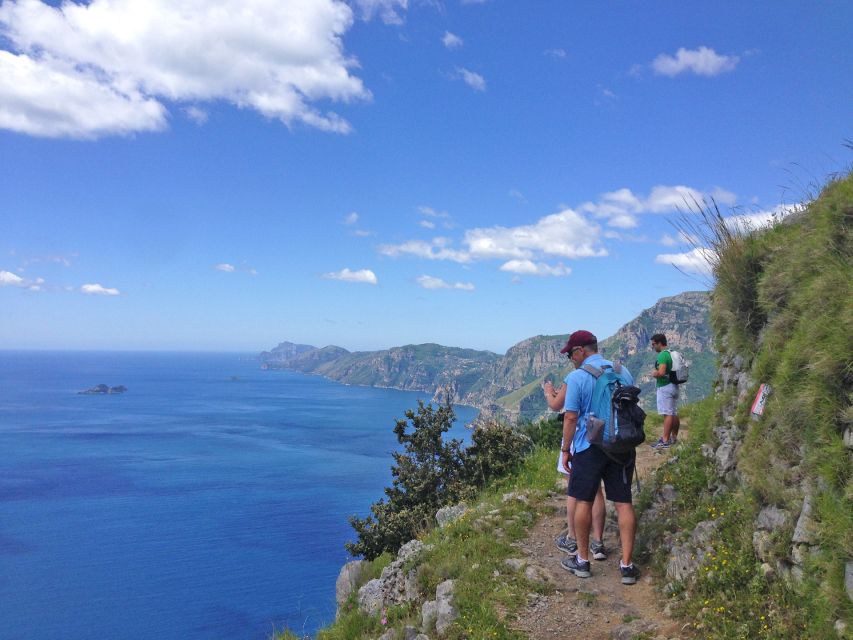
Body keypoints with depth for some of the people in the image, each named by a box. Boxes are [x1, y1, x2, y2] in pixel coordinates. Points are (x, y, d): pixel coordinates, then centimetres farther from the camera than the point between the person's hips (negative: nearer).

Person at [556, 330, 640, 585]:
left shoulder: (576, 377, -10)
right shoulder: (623, 372, 6)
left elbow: (570, 417, -12)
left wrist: (566, 450, -2)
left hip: (589, 448, -4)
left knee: (583, 501, 9)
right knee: (624, 503, 7)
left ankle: (582, 560, 19)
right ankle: (627, 565, 10)